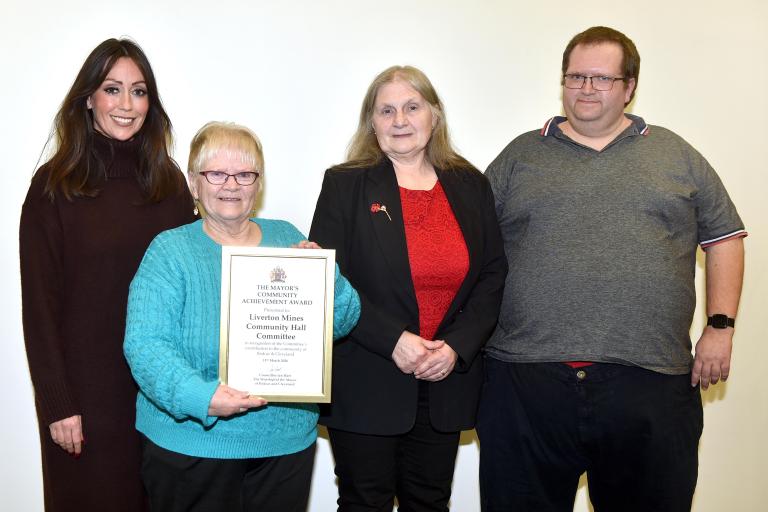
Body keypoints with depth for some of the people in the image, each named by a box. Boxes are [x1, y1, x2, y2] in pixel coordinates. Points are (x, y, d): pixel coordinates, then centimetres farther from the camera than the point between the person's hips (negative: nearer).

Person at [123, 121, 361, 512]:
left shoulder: (287, 239, 7)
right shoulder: (170, 250, -4)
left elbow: (344, 320, 5)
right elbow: (145, 344, -15)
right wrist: (198, 396, -32)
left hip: (287, 440, 4)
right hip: (192, 444, -3)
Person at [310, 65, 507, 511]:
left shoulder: (471, 185, 7)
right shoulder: (344, 185, -3)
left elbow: (493, 275, 4)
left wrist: (457, 346, -9)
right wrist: (393, 340, -17)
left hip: (447, 382, 3)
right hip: (365, 385, -3)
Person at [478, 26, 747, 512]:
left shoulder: (676, 155, 11)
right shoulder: (521, 155, 10)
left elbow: (724, 237, 13)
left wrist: (720, 326, 3)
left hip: (651, 381, 1)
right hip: (526, 378, 0)